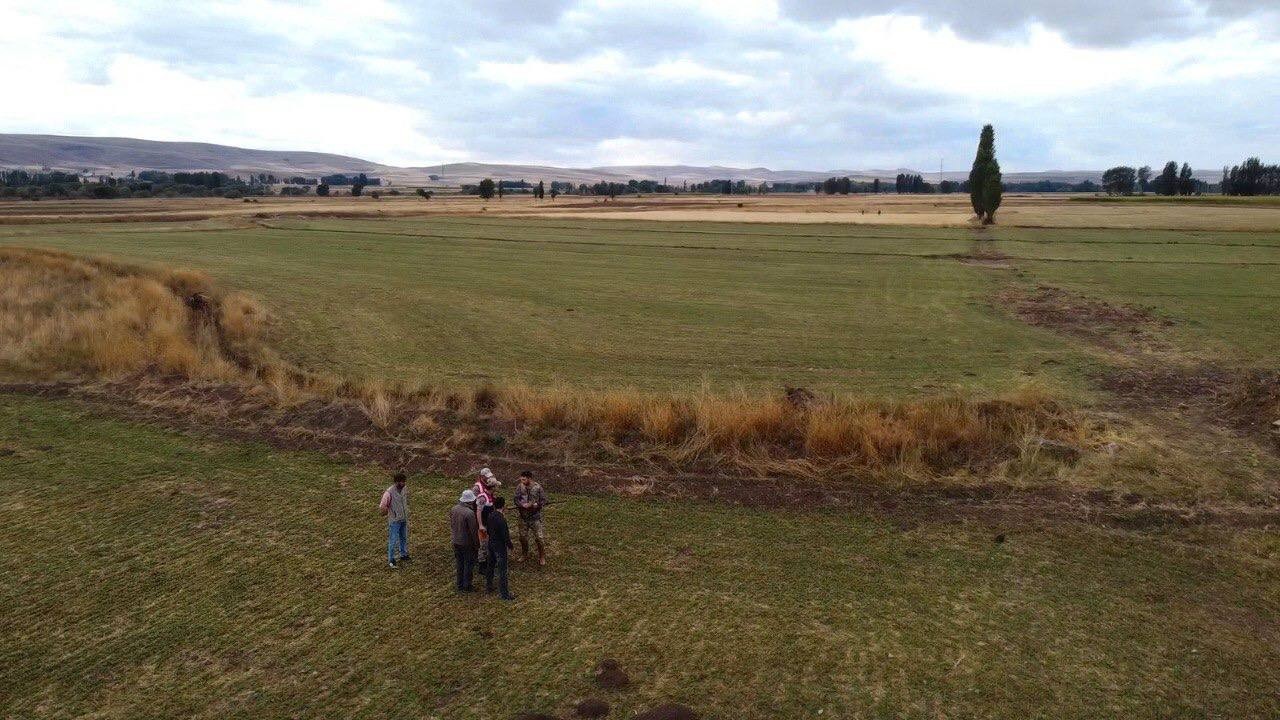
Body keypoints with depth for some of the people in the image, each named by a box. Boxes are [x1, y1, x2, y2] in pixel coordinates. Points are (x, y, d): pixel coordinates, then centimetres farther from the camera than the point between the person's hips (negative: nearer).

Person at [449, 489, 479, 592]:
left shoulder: (454, 509, -3)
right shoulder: (469, 513, -26)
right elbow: (473, 530, -19)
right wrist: (477, 543, -7)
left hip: (456, 541, 7)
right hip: (467, 543, -7)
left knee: (460, 564, 19)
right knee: (468, 564, 8)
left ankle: (460, 585, 28)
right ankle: (467, 586, 15)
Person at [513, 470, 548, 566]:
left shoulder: (538, 487, -12)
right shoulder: (519, 487, -3)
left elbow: (543, 500, -8)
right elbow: (516, 499, -2)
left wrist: (535, 505, -24)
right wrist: (522, 505, -21)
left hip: (535, 516, -3)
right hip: (523, 516, 3)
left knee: (539, 538, -2)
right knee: (523, 537, 14)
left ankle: (542, 557, 15)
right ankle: (524, 555, 36)